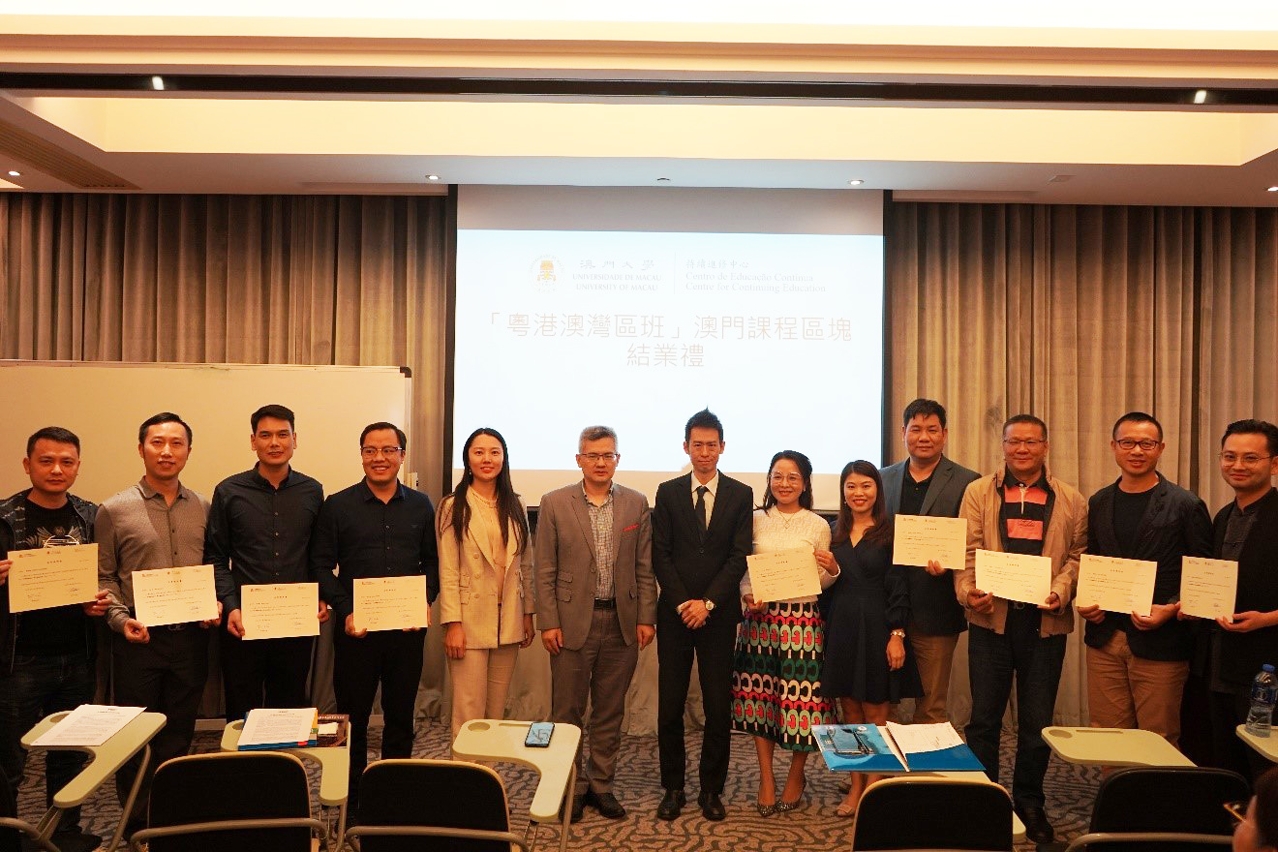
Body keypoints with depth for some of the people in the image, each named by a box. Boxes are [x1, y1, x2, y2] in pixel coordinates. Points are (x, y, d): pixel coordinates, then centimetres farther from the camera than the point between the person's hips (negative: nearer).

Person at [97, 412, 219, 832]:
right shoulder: (114, 510, -3)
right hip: (139, 639, -2)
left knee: (179, 734, 12)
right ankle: (137, 821, 23)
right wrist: (120, 619, -13)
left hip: (190, 637, 3)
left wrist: (215, 606, -5)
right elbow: (103, 577, 0)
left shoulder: (204, 509, 5)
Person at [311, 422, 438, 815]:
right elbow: (321, 565, -2)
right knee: (353, 716, 7)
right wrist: (344, 611, -12)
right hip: (356, 629, -1)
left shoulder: (421, 506, 5)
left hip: (407, 629, 2)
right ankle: (353, 800, 21)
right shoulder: (337, 506, -1)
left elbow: (432, 562, 8)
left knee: (401, 715, 11)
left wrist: (425, 602, -7)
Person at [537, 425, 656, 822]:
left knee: (610, 711, 12)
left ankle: (602, 785, 26)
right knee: (568, 710, 7)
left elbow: (644, 568, 5)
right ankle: (571, 786, 22)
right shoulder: (554, 504, -1)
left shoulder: (636, 504, 4)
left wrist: (646, 618, 0)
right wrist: (548, 622, -7)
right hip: (572, 622, -2)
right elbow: (545, 571, -2)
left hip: (621, 624, 2)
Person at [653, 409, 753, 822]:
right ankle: (673, 788, 18)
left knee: (719, 706, 4)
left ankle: (711, 789, 18)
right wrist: (683, 602, -9)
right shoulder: (668, 492, 5)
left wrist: (707, 602, -11)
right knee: (670, 705, 4)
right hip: (675, 613, 1)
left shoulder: (741, 494, 3)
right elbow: (660, 554, 1)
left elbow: (739, 556, -3)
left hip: (719, 614, 0)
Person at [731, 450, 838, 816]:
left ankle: (796, 776, 27)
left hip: (802, 623, -1)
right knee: (760, 700, 6)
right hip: (761, 619, 2)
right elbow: (743, 570, 9)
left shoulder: (818, 526, 2)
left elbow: (822, 583, 6)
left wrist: (833, 571, -14)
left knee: (801, 701, 2)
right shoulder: (756, 521, 5)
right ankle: (766, 779, 23)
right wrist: (748, 596, -9)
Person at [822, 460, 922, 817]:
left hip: (877, 627, -4)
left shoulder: (890, 532, -5)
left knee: (874, 713, 4)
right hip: (841, 627, 4)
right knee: (850, 711, 10)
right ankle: (856, 786, 20)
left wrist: (897, 635, -13)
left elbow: (899, 588, -8)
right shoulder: (835, 532, 8)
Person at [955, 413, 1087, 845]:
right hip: (990, 618, -1)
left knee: (1037, 720, 10)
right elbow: (967, 551, 0)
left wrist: (1060, 591, -13)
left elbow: (1078, 555, 4)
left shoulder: (1071, 500, 7)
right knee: (984, 717, 7)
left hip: (1045, 621, 1)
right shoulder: (978, 492, 5)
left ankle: (1030, 802, 27)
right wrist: (969, 591, -16)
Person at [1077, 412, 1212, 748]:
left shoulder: (1186, 506, -3)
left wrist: (1171, 610, -16)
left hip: (1159, 644, -4)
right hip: (1105, 639, 4)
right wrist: (1084, 600, 1)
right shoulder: (1098, 503, 10)